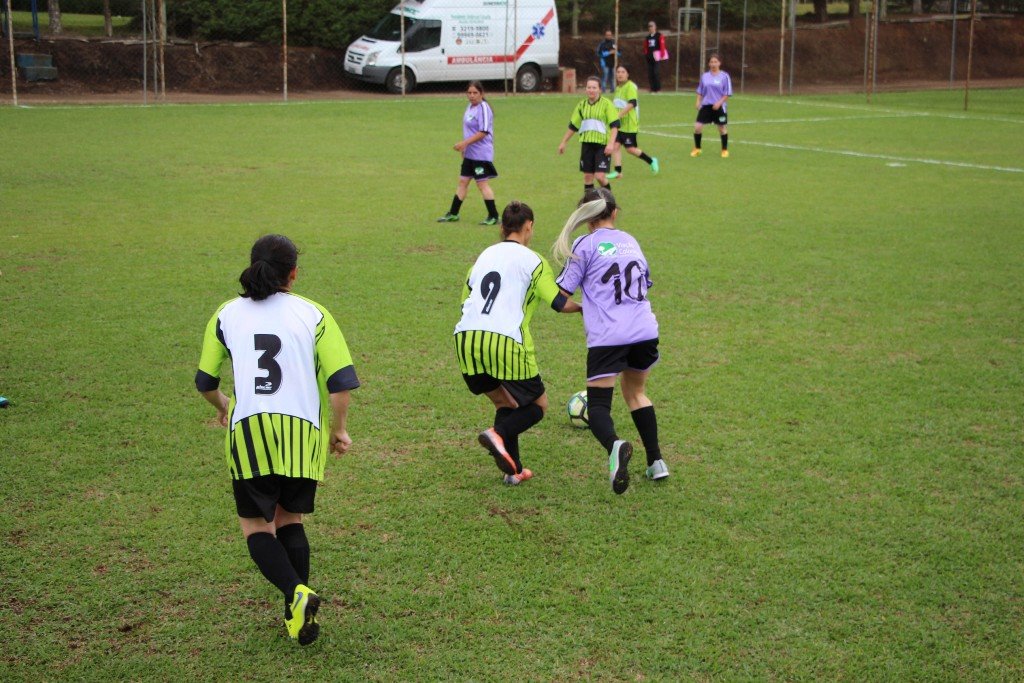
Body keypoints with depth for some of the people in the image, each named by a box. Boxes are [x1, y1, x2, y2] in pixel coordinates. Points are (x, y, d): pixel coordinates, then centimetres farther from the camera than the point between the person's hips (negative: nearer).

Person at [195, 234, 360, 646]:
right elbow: (342, 380, -2)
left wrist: (222, 406, 36)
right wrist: (338, 429, 13)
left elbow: (205, 381, 15)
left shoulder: (227, 314, 9)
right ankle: (299, 612, 12)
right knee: (290, 520, 19)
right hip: (303, 431, 1)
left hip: (249, 430, -1)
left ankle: (297, 593, -14)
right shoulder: (313, 313, 6)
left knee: (256, 526, 10)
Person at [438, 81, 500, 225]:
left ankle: (493, 217, 3)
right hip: (470, 153, 9)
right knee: (462, 182, 13)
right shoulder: (470, 107, 12)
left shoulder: (483, 108, -16)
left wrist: (465, 142, -23)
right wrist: (464, 146, 18)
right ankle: (453, 214, 21)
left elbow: (483, 132, -21)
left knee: (483, 184, -5)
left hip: (481, 153, -9)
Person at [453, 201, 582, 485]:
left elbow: (464, 298, 26)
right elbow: (559, 303, 3)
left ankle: (514, 471, 16)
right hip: (505, 342, -6)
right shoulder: (532, 260, 7)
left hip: (465, 337, 6)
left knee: (505, 402, 23)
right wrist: (584, 307, 22)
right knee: (538, 405, 12)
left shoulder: (484, 255, 23)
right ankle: (498, 434, -15)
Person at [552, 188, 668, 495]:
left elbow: (561, 294, -1)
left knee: (598, 404, -2)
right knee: (635, 392, 27)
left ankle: (614, 445, -35)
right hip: (645, 331, 5)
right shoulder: (631, 241, 18)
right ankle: (656, 461, 21)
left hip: (607, 337, -5)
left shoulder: (585, 245, 2)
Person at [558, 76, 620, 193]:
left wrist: (611, 143, -20)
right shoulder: (582, 104, 9)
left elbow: (614, 125, -9)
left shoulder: (606, 104, -6)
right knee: (588, 176, 6)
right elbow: (573, 126, 18)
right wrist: (563, 142, 19)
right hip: (586, 144, 5)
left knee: (600, 176, -11)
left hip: (602, 145, -5)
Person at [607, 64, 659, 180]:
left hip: (629, 125, -8)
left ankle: (651, 161, 17)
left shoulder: (630, 86, -14)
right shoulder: (618, 88, 14)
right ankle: (617, 171, 1)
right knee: (615, 145, -3)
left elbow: (632, 103, -25)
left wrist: (619, 115, -30)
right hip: (619, 124, 8)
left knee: (630, 148, -3)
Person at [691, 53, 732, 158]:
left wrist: (719, 103, -15)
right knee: (697, 127, -7)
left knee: (722, 128, 7)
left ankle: (725, 150, 24)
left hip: (719, 107, -3)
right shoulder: (704, 76, 7)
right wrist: (698, 102, 1)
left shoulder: (724, 76, -4)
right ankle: (697, 149, 10)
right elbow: (700, 91, 15)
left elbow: (727, 93, -4)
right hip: (705, 106, 3)